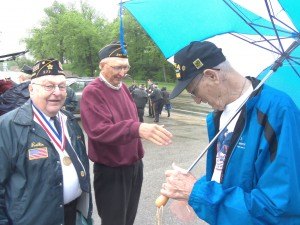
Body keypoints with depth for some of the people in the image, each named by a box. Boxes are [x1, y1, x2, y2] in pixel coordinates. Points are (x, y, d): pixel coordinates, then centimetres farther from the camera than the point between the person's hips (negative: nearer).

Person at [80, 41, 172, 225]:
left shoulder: (123, 87, 6)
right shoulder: (92, 92, -20)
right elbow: (99, 131, -34)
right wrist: (137, 128, -48)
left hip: (135, 165, 8)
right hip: (111, 171, -7)